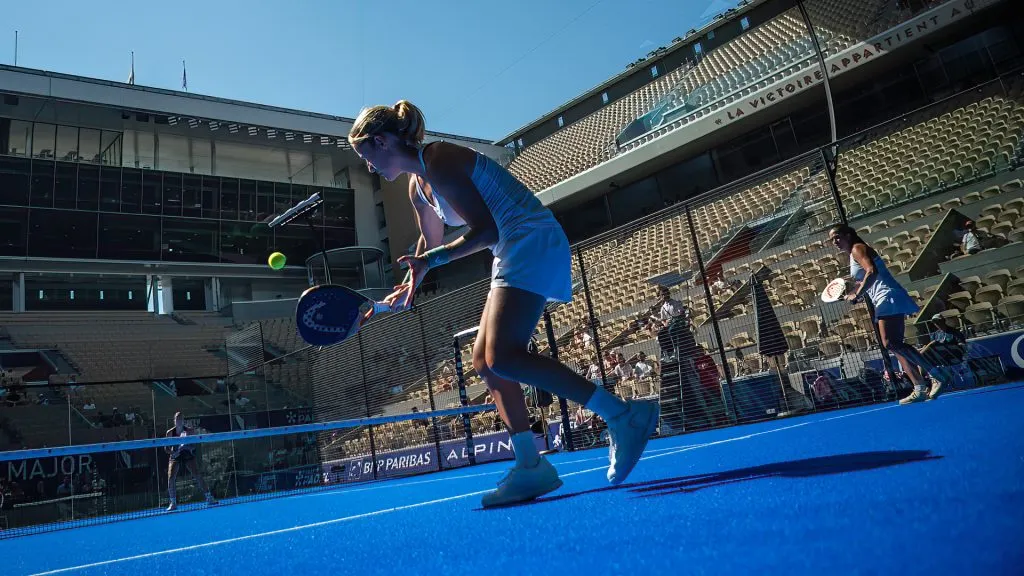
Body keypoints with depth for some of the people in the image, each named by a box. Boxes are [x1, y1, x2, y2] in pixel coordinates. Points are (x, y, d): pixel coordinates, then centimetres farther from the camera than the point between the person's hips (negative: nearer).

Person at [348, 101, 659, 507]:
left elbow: (485, 231, -18)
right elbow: (431, 242, 32)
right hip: (513, 255, 10)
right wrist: (408, 288, 31)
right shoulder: (417, 187, 17)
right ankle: (532, 466, 6)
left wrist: (430, 260, -20)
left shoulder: (438, 161, -13)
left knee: (502, 357, -22)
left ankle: (624, 415, -19)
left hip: (533, 242, -10)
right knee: (485, 362, 5)